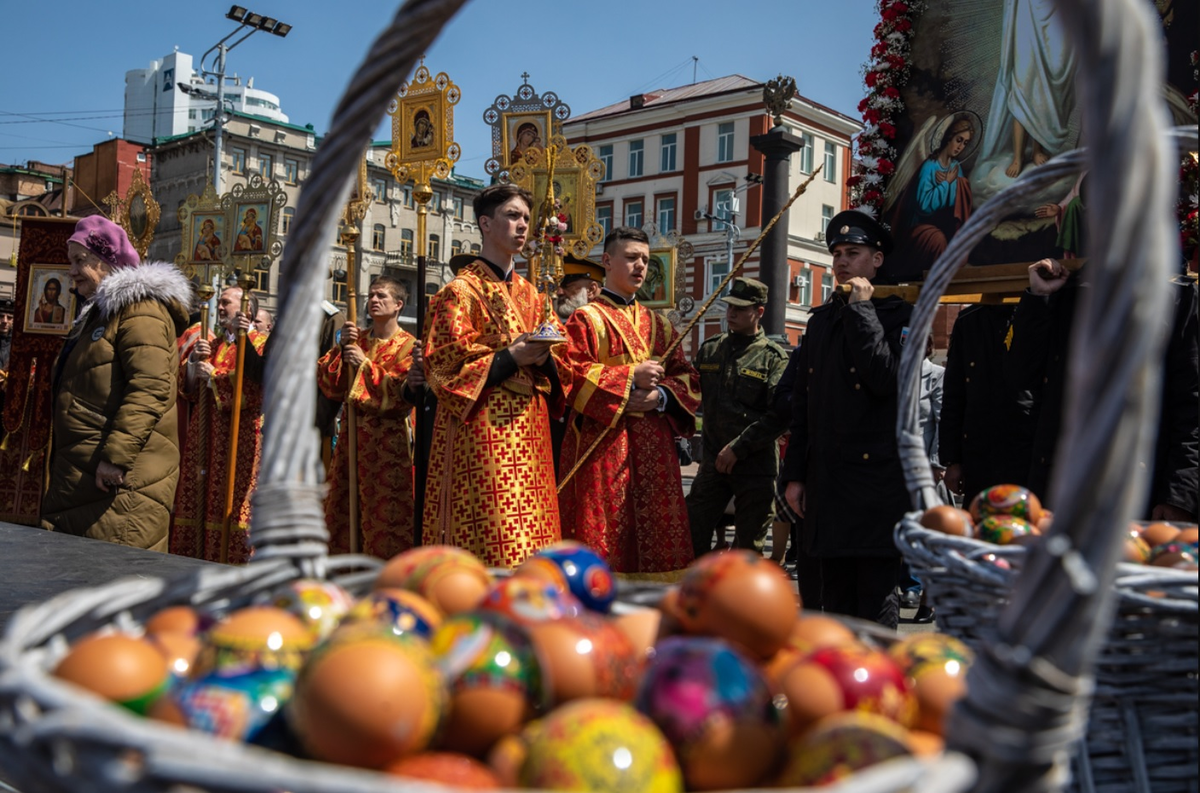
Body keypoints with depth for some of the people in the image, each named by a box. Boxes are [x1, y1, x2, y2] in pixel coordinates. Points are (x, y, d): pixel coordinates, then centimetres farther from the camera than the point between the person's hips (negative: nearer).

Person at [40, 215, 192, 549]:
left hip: (120, 478, -11)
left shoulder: (139, 309, -11)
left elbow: (150, 388, -23)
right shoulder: (99, 313, 23)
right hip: (81, 475, 11)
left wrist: (117, 456, -27)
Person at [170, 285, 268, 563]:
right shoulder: (212, 345, 20)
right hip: (204, 437, 6)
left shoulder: (260, 345, -1)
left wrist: (214, 377, -11)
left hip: (238, 440, -6)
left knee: (231, 505, -7)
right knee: (199, 502, 3)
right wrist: (194, 360, 0)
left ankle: (231, 561, -1)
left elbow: (253, 391, -14)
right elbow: (189, 390, 15)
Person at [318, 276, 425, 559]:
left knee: (385, 509, -6)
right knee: (344, 504, 7)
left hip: (387, 438, -5)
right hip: (351, 432, 5)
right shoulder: (355, 339, 14)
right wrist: (343, 348, -9)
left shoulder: (408, 345, 0)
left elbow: (404, 393, -13)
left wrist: (365, 364, -13)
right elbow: (326, 379, 5)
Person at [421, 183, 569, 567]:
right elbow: (442, 363, -8)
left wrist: (543, 358, -4)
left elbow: (558, 359, 19)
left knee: (528, 530, 3)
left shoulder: (531, 295, 20)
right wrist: (508, 357, -15)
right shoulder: (461, 291, 1)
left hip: (529, 430, 6)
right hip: (481, 428, -6)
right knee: (489, 537, -10)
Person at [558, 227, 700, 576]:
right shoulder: (586, 319, 4)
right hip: (601, 444, -5)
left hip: (654, 448, 5)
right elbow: (572, 374, -9)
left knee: (655, 539, 3)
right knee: (602, 536, -6)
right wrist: (630, 377, -14)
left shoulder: (659, 325, 19)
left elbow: (687, 378, 14)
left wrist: (661, 396, -7)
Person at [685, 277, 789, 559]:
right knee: (691, 537, 2)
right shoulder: (709, 349, 10)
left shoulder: (773, 357, -5)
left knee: (748, 546, 7)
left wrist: (738, 448, -15)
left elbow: (779, 417, -12)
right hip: (712, 462, 4)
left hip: (756, 467, -4)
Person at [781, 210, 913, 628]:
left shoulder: (901, 316, -1)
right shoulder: (821, 319, 16)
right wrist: (794, 474, 11)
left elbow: (887, 379, -20)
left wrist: (862, 308, -13)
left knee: (876, 599, 0)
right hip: (826, 480, 6)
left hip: (878, 479, -5)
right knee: (836, 597, 13)